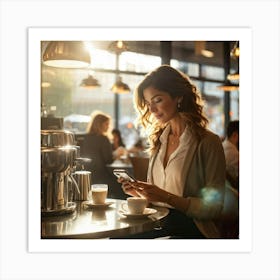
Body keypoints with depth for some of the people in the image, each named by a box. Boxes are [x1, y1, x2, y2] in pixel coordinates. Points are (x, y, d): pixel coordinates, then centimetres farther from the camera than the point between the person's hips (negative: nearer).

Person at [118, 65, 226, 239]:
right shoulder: (158, 139, 14)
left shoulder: (207, 142, -7)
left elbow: (214, 208, -10)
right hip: (157, 224, 6)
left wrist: (166, 197, -19)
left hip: (191, 229, -6)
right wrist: (140, 193, 0)